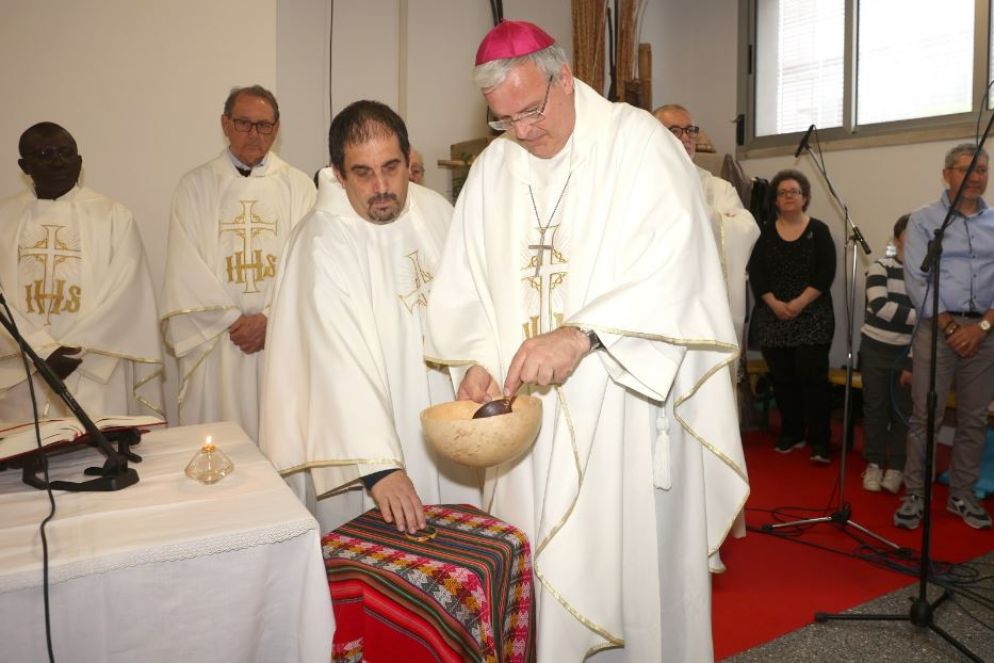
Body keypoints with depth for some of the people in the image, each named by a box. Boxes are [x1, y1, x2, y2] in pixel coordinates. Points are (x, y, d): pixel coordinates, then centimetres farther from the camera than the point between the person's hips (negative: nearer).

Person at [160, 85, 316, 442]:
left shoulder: (299, 186, 8)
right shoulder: (195, 186, 8)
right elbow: (186, 269, 2)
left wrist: (270, 318, -10)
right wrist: (232, 321, -7)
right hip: (215, 342, 0)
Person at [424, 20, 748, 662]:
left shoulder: (640, 143, -6)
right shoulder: (493, 166, 10)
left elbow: (674, 269, -17)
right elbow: (464, 281, 9)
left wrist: (581, 335, -28)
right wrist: (475, 359, -7)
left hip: (627, 400, -4)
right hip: (526, 407, 5)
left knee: (632, 555, 6)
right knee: (541, 564, 11)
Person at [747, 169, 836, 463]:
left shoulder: (818, 230, 4)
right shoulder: (765, 232, 9)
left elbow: (826, 273, -5)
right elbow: (755, 273, 0)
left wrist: (800, 303, -15)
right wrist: (774, 303, -13)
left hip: (812, 317, -2)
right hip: (772, 316, 2)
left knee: (813, 377, -7)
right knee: (782, 378, 7)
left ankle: (819, 441, 0)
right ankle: (791, 434, 19)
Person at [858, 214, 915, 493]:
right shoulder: (880, 267, -6)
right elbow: (880, 306, -22)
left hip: (909, 352, 1)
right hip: (876, 348, -1)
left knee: (903, 410, 4)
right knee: (875, 407, 8)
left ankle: (896, 467, 19)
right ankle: (873, 463, 21)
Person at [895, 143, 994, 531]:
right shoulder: (924, 220, 3)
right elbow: (916, 280, -6)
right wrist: (950, 326, -11)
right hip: (937, 328, -3)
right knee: (925, 417, -3)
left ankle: (962, 495, 20)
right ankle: (914, 495, 6)